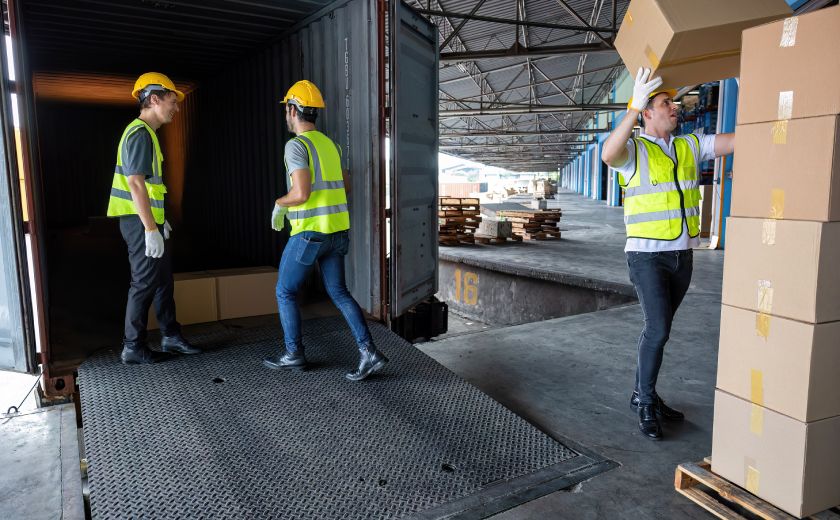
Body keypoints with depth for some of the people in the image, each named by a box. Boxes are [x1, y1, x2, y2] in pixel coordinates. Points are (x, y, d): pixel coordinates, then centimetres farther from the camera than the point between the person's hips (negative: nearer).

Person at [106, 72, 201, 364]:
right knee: (145, 283, -2)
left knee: (164, 279, 15)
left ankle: (171, 337, 25)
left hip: (147, 219, 10)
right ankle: (133, 349, 9)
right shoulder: (139, 133, -15)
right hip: (140, 222, -10)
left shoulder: (146, 133, 16)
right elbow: (135, 183, -23)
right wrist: (150, 229, -26)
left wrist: (159, 220, 26)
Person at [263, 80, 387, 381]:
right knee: (338, 293, 7)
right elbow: (343, 187, 23)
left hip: (309, 233, -8)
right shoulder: (328, 144, 14)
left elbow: (301, 193, -24)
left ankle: (293, 353, 19)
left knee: (285, 292, 10)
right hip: (336, 231, 8)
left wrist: (279, 205, -2)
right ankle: (369, 353, -2)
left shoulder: (296, 145, -14)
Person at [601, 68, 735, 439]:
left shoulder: (690, 145, 10)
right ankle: (647, 404, 6)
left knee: (657, 330, 14)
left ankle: (642, 394, 28)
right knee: (658, 330, -12)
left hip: (682, 256, 6)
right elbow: (608, 155, -31)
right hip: (647, 255, -6)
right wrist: (635, 107, -38)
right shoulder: (632, 149, -7)